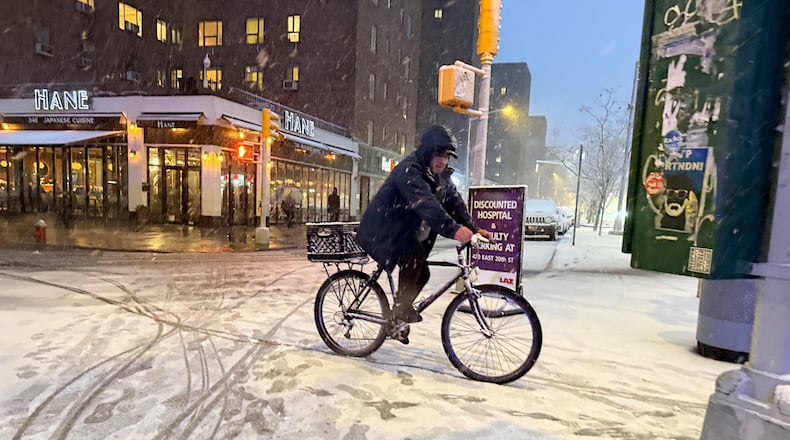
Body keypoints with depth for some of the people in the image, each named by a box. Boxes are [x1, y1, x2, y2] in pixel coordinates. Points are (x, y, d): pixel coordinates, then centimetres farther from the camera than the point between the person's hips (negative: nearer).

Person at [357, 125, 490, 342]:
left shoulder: (441, 176, 6)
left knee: (422, 274, 7)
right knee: (414, 254, -31)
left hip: (403, 232, 9)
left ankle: (398, 319, 25)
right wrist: (453, 228, -51)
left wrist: (472, 228, -14)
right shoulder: (409, 170, -24)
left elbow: (455, 201, 0)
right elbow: (425, 204, -39)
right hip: (382, 230, -9)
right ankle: (401, 308, -15)